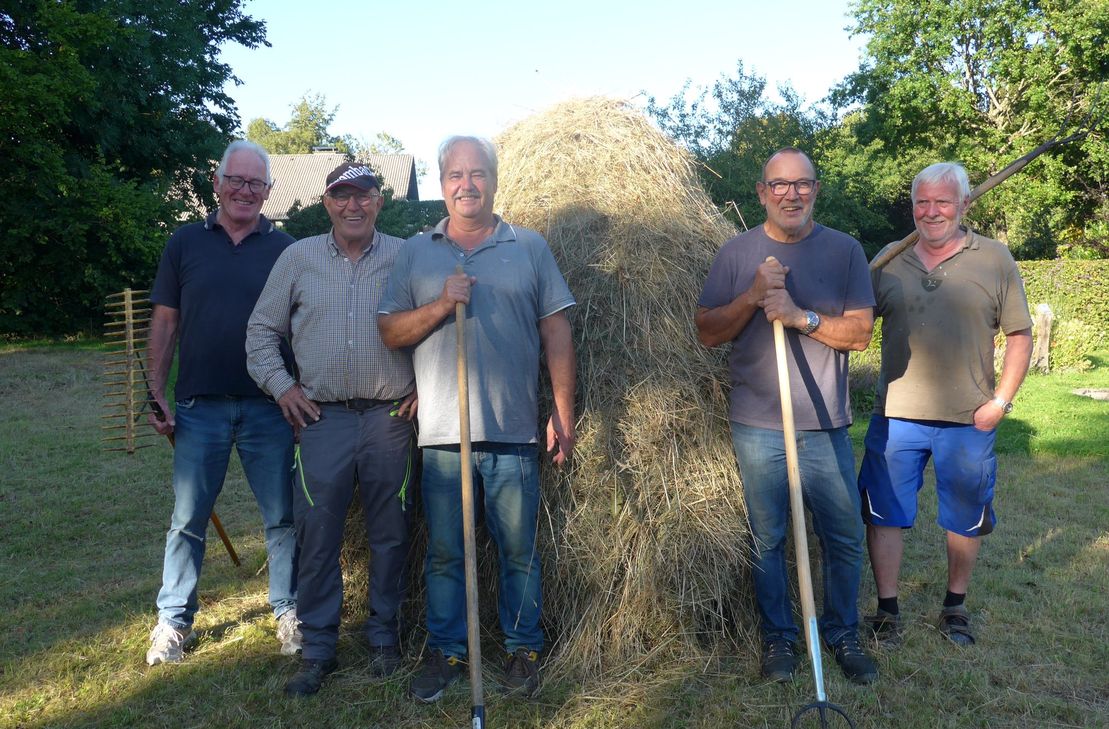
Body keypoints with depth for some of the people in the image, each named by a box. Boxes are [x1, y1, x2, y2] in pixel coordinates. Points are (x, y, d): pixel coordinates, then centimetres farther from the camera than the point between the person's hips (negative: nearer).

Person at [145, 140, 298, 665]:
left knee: (282, 518, 7)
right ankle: (174, 621, 22)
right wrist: (157, 395, 0)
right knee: (187, 519, 7)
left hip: (269, 408, 0)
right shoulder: (186, 243, 7)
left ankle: (289, 613, 23)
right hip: (199, 406, 1)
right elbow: (165, 324, 7)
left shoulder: (284, 249, 5)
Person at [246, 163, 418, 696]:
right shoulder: (298, 258, 8)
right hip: (322, 417, 1)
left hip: (390, 416, 0)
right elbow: (262, 329, 13)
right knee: (317, 536, 1)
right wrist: (280, 385, 3)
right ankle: (317, 649, 15)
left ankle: (384, 637, 24)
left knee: (389, 534, 8)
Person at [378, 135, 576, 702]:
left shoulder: (529, 247, 7)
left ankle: (523, 649, 25)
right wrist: (441, 305, -12)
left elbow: (556, 333, 5)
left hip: (515, 432, -1)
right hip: (442, 434, 1)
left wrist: (563, 414, 0)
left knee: (519, 551, 8)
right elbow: (391, 333, 6)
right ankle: (445, 651, 25)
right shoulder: (416, 253, 10)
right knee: (444, 554, 10)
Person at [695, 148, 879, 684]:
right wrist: (753, 296, -15)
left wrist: (801, 316, -18)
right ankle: (778, 636, 26)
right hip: (756, 425, 0)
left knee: (844, 538, 7)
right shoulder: (736, 253, 3)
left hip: (826, 425, 1)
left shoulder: (844, 251, 3)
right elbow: (707, 332, -1)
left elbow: (860, 333, -4)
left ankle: (842, 635, 28)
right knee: (767, 538, 8)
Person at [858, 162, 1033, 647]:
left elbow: (1020, 335, 2)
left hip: (967, 421, -1)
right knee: (883, 514, 5)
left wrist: (1000, 401, -6)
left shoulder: (994, 260, 0)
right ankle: (887, 610, 20)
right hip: (895, 417, 1)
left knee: (965, 519, 13)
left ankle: (955, 607, 33)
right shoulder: (890, 264, 5)